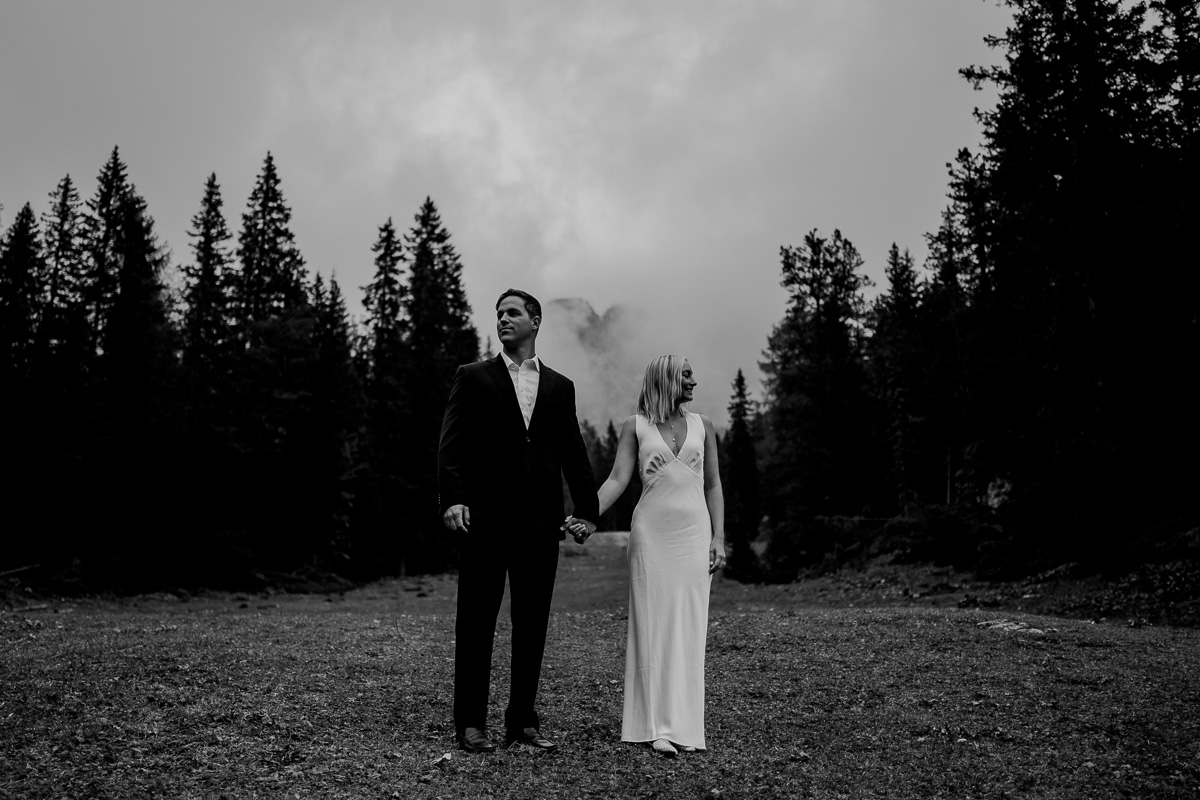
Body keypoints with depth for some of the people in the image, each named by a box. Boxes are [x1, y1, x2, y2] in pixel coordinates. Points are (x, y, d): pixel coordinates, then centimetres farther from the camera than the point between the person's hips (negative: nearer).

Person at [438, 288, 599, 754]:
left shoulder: (560, 387, 15)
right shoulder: (473, 378, 7)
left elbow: (573, 453, 13)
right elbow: (451, 444, -1)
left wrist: (587, 510, 5)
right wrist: (452, 499, -14)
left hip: (540, 520, 3)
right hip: (485, 518, -2)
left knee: (533, 624, 7)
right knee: (476, 620, 2)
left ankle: (523, 719, 18)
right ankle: (470, 723, 11)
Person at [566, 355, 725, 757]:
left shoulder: (702, 425, 11)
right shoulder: (635, 426, 3)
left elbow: (713, 486, 12)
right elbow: (618, 479, -5)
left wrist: (718, 538, 5)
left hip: (694, 533, 2)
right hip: (651, 532, -2)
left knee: (687, 627, 2)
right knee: (651, 624, -1)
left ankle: (682, 726, 9)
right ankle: (655, 726, 5)